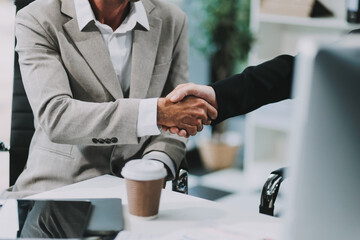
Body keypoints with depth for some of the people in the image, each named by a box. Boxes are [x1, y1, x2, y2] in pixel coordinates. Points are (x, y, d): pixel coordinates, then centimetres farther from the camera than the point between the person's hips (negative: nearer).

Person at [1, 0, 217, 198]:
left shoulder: (171, 21, 5)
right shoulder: (38, 20, -8)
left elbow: (175, 123, 9)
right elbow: (54, 118, -21)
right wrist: (156, 111, -29)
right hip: (57, 188, -2)